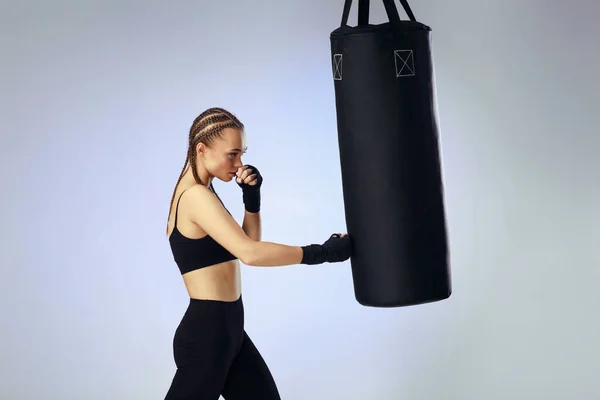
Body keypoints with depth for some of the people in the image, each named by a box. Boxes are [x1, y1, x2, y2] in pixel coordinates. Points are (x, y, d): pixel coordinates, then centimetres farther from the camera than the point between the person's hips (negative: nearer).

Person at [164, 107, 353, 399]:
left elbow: (247, 243, 15)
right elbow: (249, 253, -30)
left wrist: (252, 199, -1)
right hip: (205, 334, -10)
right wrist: (323, 252, -25)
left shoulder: (198, 193, 12)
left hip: (227, 330, 10)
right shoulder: (196, 195, -19)